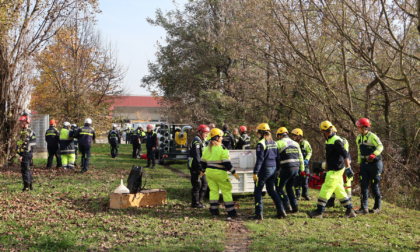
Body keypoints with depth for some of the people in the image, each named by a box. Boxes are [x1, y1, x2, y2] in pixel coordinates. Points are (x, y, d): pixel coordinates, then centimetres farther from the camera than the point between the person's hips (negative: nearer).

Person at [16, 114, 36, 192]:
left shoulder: (25, 132, -16)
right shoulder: (30, 131, 15)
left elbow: (25, 145, -22)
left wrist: (20, 155, -22)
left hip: (25, 153, -10)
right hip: (30, 153, 10)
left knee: (25, 170, -5)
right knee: (27, 169, 16)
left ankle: (26, 187, -1)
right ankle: (30, 186, 21)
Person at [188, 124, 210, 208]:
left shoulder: (201, 141, 19)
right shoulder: (196, 141, -15)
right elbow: (196, 156, -22)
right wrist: (200, 168, -24)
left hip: (200, 167, 10)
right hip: (195, 167, -10)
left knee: (204, 184, 14)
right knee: (197, 185, -4)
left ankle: (199, 201, 23)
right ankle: (195, 203, 5)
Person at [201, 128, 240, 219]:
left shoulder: (206, 148, 7)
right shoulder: (222, 148, -13)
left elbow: (203, 162, 14)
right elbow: (226, 163, -16)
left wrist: (203, 171, 29)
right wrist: (234, 173, -10)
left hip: (209, 171, 6)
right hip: (219, 173, -6)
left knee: (213, 190, 14)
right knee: (226, 191, 2)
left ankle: (214, 210, 13)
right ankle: (231, 212, 2)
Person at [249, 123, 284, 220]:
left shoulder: (261, 143, -12)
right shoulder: (274, 143, 11)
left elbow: (260, 159, -17)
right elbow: (277, 157, 15)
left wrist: (255, 172, -15)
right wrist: (277, 169, 22)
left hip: (264, 169, -7)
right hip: (273, 169, 7)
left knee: (258, 191, 2)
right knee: (271, 190, 17)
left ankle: (258, 214, 0)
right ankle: (281, 211, 12)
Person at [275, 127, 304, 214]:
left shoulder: (279, 143, -4)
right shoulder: (295, 143, 15)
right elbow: (300, 157, 17)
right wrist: (302, 170, 23)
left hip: (286, 169, -6)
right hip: (296, 168, 6)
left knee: (279, 188, 6)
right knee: (289, 187, 19)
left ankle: (287, 207, -4)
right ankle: (295, 207, 14)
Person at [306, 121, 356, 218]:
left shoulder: (336, 140, -15)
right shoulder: (328, 141, 15)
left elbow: (345, 154, -22)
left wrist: (348, 168, -27)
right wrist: (326, 171, 25)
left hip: (336, 170, -10)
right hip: (333, 170, 10)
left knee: (325, 190, -7)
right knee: (339, 191, 12)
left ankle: (319, 212, -3)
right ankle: (350, 211, 18)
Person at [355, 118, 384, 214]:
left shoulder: (372, 136, -13)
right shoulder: (358, 138, 11)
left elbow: (380, 146, -24)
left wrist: (374, 154, -40)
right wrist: (359, 163, 19)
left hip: (374, 163, -6)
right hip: (364, 164, 6)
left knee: (374, 186, 2)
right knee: (364, 185, -1)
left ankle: (377, 207, 19)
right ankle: (364, 208, 0)